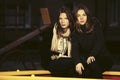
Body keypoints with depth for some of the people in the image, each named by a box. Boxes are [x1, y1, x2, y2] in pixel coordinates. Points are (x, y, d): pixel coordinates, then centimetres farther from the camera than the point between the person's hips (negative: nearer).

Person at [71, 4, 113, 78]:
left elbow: (100, 42, -13)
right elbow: (74, 48, -12)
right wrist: (77, 62, -33)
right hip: (85, 59, 1)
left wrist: (92, 55, -31)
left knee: (92, 63, -33)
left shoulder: (96, 25, -3)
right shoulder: (75, 31, 2)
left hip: (103, 58, -1)